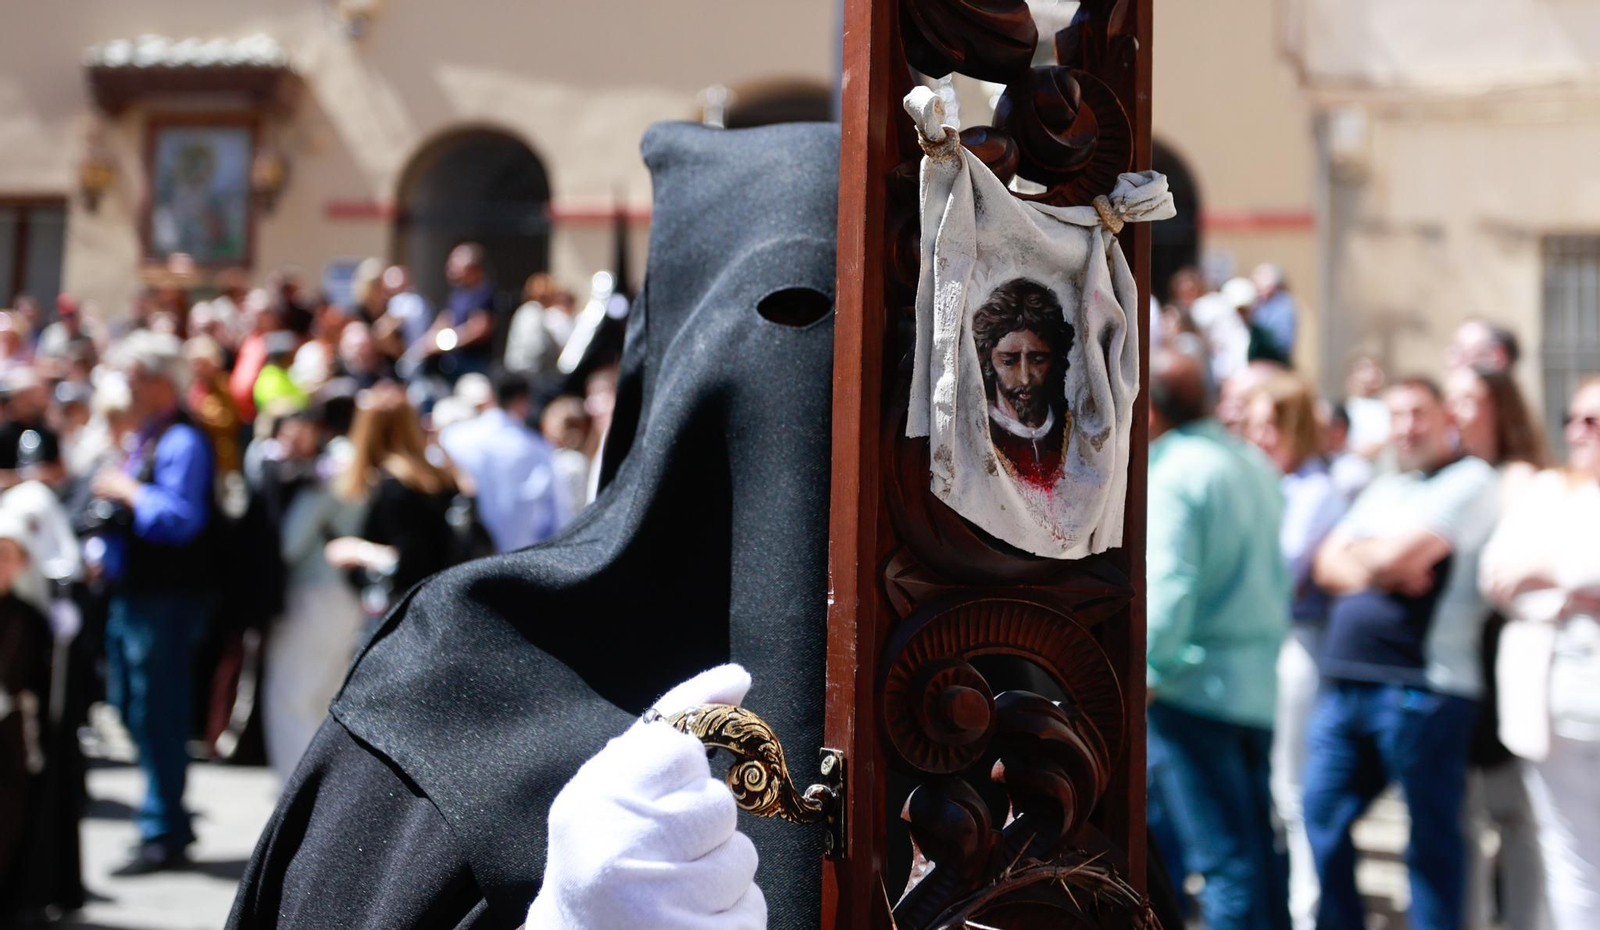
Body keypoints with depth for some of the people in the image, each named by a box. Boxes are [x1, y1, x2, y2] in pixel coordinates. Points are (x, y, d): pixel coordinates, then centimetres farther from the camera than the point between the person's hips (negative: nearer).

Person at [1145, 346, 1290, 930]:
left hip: (1193, 685, -8)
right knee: (1257, 846, 15)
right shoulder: (1255, 465, 12)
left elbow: (1168, 585, -21)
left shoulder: (1172, 475, -13)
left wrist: (1146, 672, -15)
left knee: (1224, 857, -5)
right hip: (1259, 683, 8)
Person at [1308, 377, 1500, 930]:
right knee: (1322, 821, 10)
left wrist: (1357, 554, 7)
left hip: (1421, 687, -7)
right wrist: (1378, 570, -6)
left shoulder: (1470, 480, -1)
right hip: (1345, 682, 8)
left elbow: (1401, 555, -13)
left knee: (1432, 838, 0)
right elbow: (1327, 568, 13)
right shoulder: (1382, 490, 23)